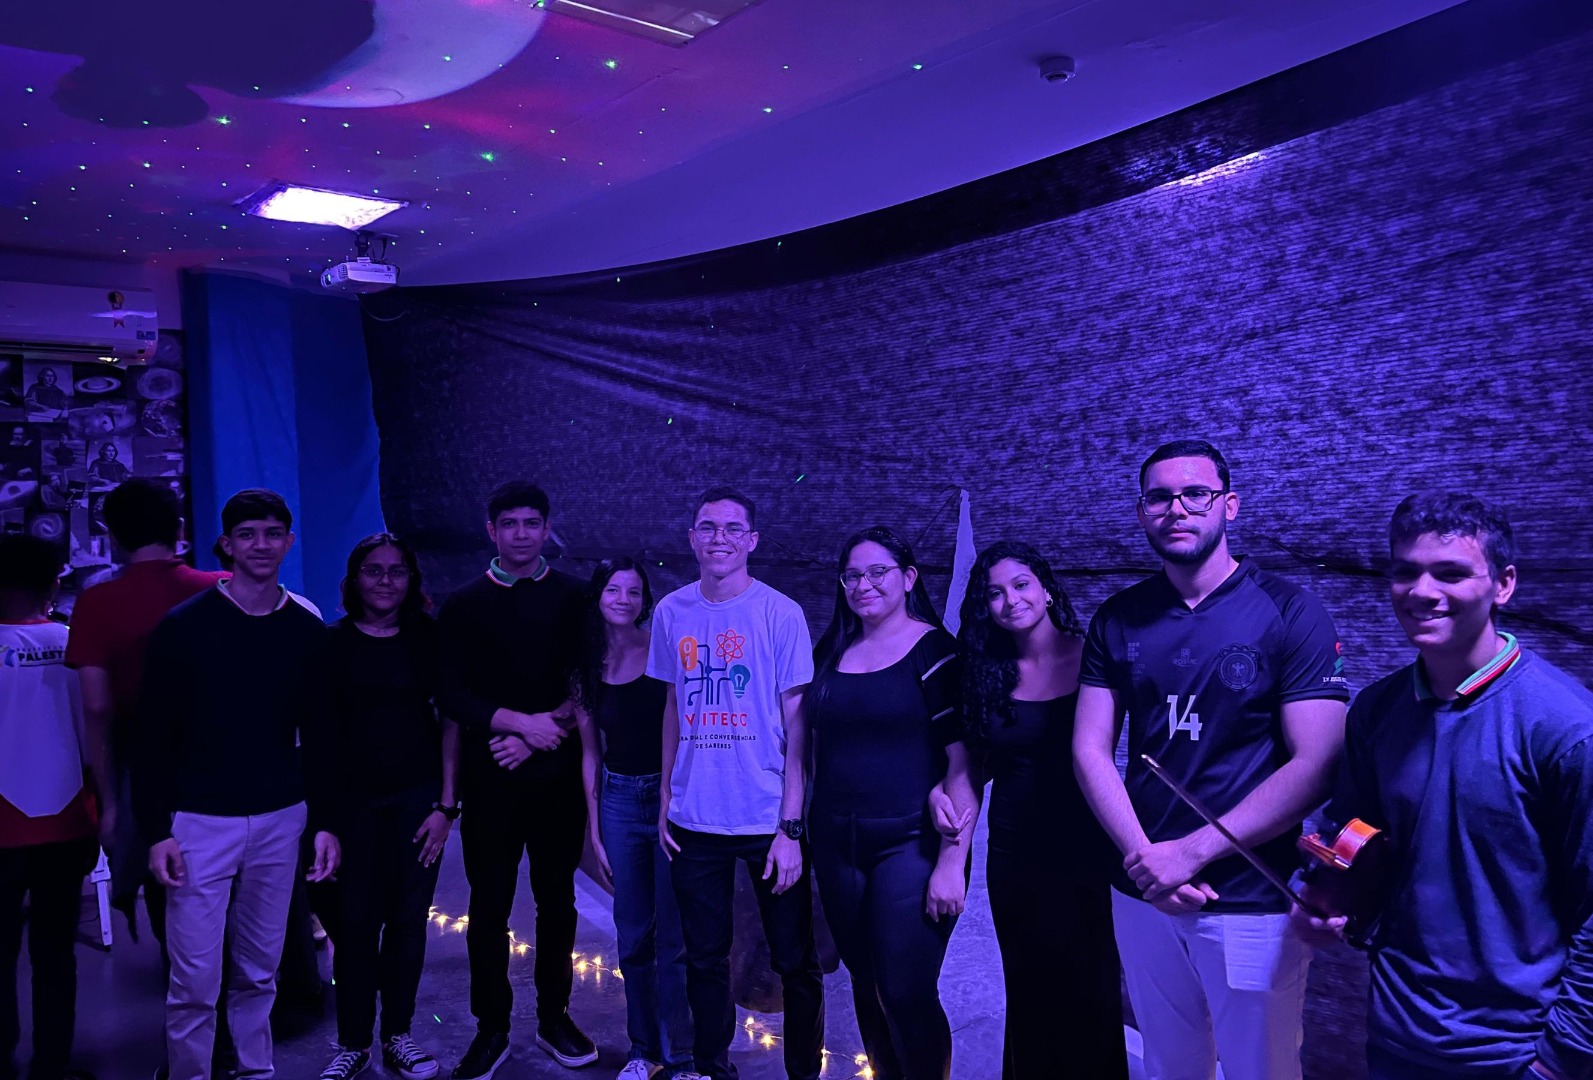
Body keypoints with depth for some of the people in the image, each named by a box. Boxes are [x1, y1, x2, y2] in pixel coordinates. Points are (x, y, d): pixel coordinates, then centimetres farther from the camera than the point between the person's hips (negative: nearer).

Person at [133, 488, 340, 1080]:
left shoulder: (307, 632, 3)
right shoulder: (183, 626, -6)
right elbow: (153, 735, -4)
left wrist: (324, 822, 5)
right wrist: (156, 831, -8)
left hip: (280, 821, 3)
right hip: (200, 823, -3)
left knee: (259, 973, 13)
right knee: (195, 980, 1)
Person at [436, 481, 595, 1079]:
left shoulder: (575, 598, 3)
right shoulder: (464, 606, 3)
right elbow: (452, 695, -4)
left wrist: (537, 736, -12)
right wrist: (524, 722, -14)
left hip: (557, 776, 0)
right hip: (491, 780, 0)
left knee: (556, 900, 11)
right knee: (489, 906, 6)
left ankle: (555, 1017, 27)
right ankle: (491, 1028, 21)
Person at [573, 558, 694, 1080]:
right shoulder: (586, 669, 4)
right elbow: (590, 753, 9)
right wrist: (594, 828, 8)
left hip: (671, 796, -3)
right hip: (619, 801, 4)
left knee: (674, 937, 2)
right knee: (633, 936, 13)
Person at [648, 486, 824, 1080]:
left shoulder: (781, 615, -9)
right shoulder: (671, 612, 2)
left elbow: (796, 726, -8)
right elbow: (674, 706, 12)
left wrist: (790, 826, -12)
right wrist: (665, 800, 8)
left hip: (770, 821, -3)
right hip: (694, 820, 3)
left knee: (794, 962, 8)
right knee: (705, 958, 14)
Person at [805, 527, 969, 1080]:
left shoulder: (935, 650, -8)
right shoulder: (830, 653, 8)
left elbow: (963, 762, -12)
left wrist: (952, 860, -16)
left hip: (910, 844, -5)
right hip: (837, 844, 5)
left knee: (907, 994, -6)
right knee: (866, 986, 14)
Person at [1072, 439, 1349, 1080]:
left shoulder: (1289, 613, -8)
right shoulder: (1118, 619, 3)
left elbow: (1316, 763, -14)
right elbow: (1090, 750, 1)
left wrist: (1192, 851, -17)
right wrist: (1142, 855, -13)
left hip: (1253, 903, -3)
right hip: (1143, 894, 4)